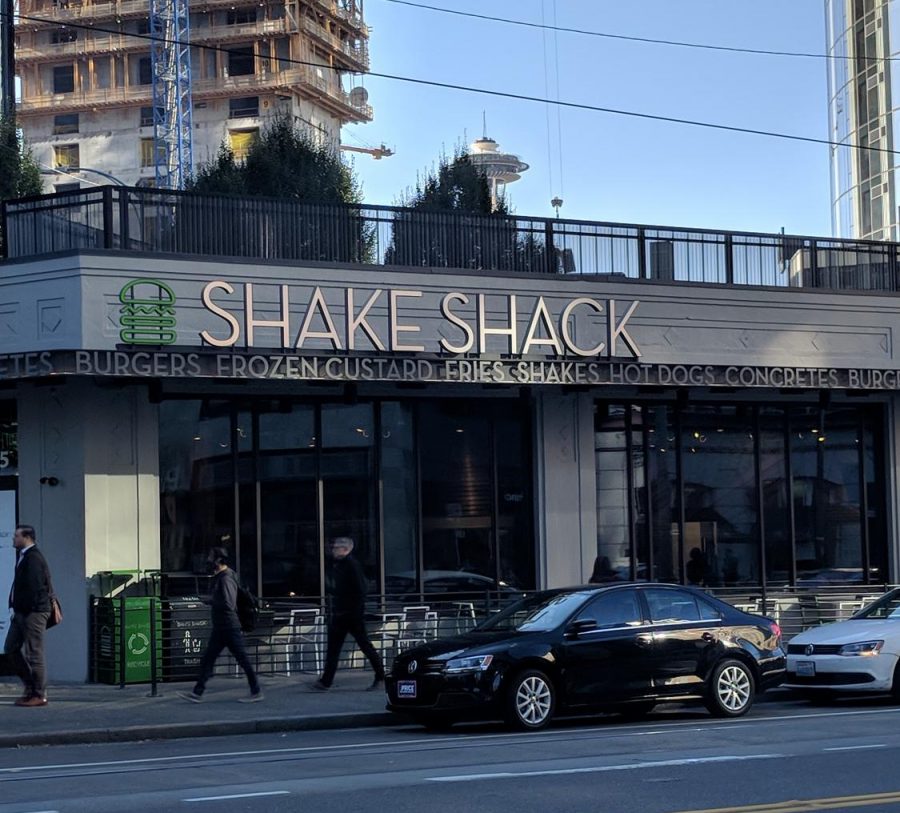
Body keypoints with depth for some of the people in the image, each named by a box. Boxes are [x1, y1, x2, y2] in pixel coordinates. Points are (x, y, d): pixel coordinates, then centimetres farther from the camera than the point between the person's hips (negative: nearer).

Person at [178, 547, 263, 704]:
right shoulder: (219, 577, 14)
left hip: (229, 628, -10)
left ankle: (256, 692, 5)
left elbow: (228, 604, -25)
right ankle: (197, 692, 10)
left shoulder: (226, 579, -17)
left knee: (242, 659, -2)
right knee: (207, 659, 8)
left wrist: (212, 601, -15)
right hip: (220, 628, 10)